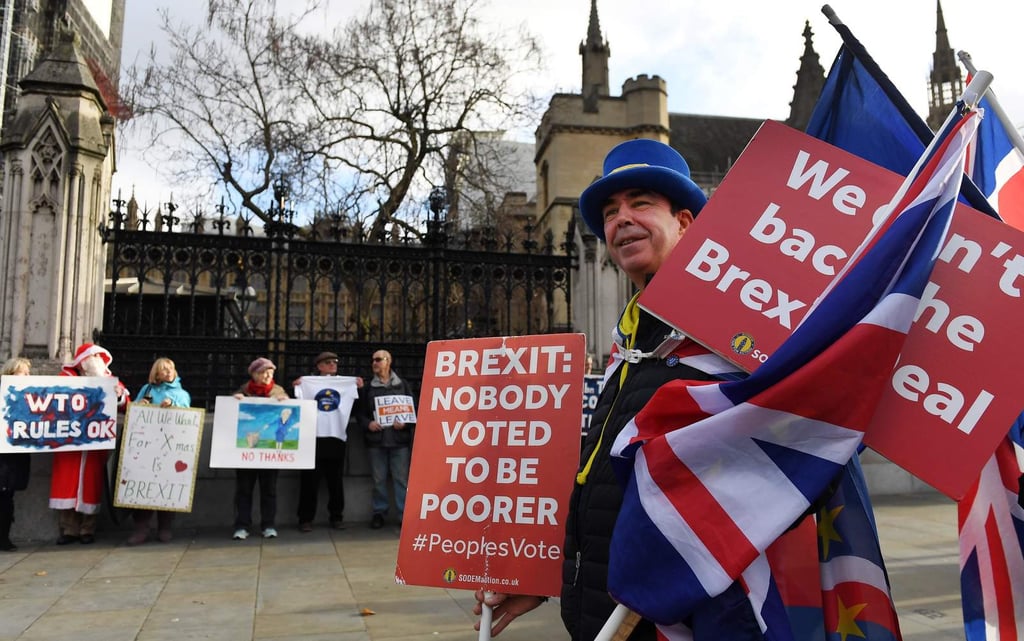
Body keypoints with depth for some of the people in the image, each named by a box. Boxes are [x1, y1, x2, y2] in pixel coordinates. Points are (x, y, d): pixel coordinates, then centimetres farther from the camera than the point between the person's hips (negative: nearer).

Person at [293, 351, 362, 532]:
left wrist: (359, 388, 0)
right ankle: (305, 518, 9)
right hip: (313, 437, -3)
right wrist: (295, 388, -14)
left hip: (337, 437, 3)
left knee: (336, 481, 9)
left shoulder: (346, 384, 13)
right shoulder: (307, 383, 3)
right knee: (310, 481, 1)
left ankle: (336, 517, 19)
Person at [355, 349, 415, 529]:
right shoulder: (368, 388, 12)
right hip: (376, 440, 2)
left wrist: (405, 423, -12)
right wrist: (368, 423, -8)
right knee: (378, 479, 6)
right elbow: (360, 412, 11)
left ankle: (404, 514, 4)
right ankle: (379, 512, 17)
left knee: (402, 478, -2)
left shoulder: (403, 385, 7)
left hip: (399, 439, -2)